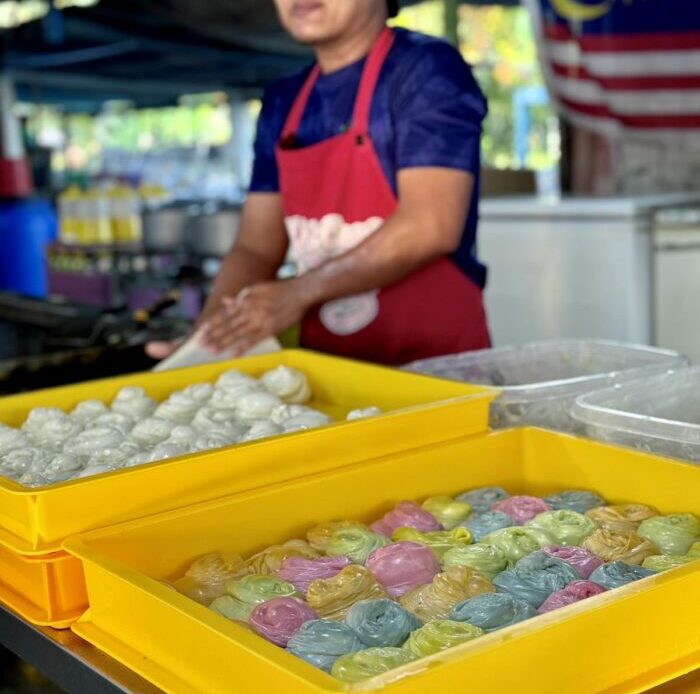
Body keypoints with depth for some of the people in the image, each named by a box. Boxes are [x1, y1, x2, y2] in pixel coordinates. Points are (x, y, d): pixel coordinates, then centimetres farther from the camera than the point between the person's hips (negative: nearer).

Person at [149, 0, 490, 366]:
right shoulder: (281, 104, 10)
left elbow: (430, 227, -16)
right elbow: (256, 248, 9)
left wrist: (301, 292, -14)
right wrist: (206, 337, -6)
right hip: (328, 363, 5)